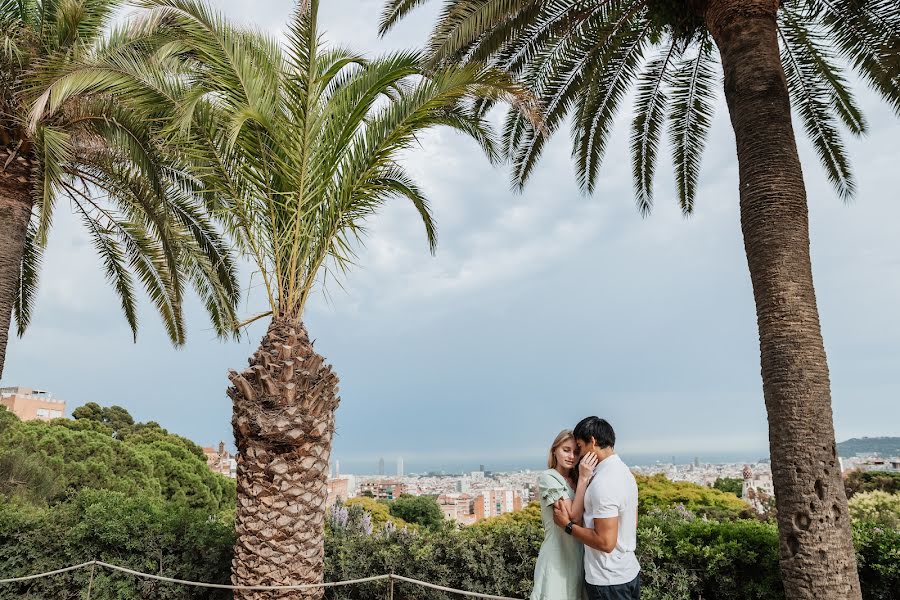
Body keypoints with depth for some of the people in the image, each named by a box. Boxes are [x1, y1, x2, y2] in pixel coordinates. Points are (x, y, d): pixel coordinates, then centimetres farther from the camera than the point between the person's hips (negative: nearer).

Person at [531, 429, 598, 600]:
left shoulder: (574, 480, 10)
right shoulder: (548, 478, -14)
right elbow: (572, 517, -21)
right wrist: (583, 479, -23)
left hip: (577, 555, 7)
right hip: (557, 557, -7)